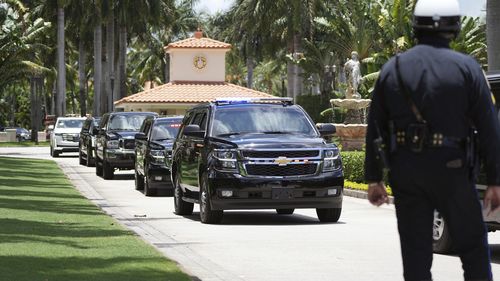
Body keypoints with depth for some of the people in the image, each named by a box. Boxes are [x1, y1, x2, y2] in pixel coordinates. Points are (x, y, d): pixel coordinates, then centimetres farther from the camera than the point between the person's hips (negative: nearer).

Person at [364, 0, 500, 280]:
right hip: (450, 170, -3)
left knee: (415, 252, 7)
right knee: (473, 247, 8)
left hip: (405, 173, 3)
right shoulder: (467, 68, -4)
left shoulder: (392, 69, 6)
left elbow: (375, 129, 8)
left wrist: (374, 178, 13)